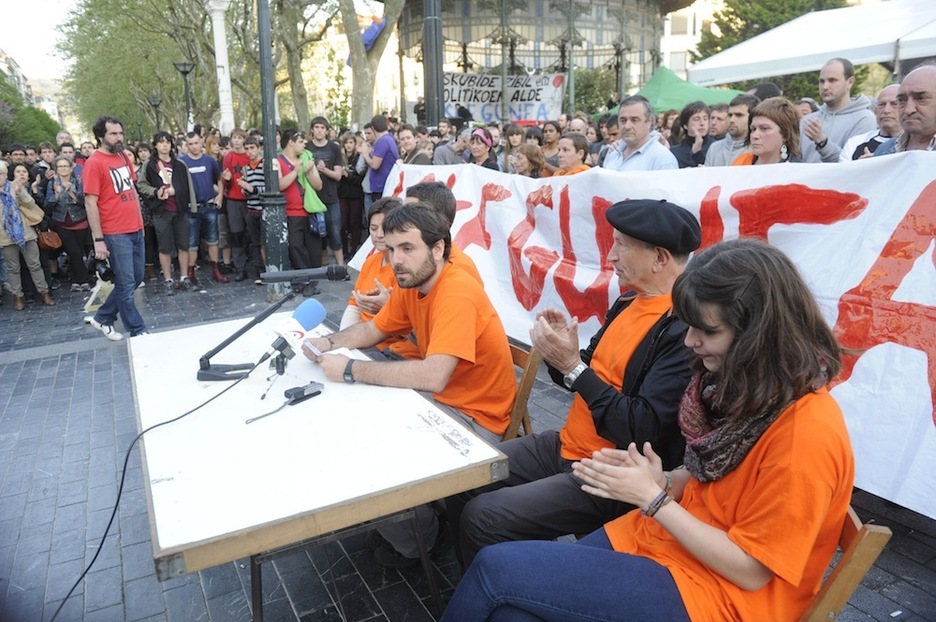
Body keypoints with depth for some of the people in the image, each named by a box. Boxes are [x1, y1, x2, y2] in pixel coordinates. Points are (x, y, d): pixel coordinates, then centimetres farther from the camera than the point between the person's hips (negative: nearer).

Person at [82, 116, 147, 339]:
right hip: (115, 234, -8)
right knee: (126, 284, 1)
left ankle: (102, 318, 30)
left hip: (135, 230, 8)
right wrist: (98, 240, -14)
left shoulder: (123, 157, 12)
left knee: (136, 279, 15)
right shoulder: (94, 163, -10)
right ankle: (138, 331, 11)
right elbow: (90, 204, -12)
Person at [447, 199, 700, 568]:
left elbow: (642, 431, -26)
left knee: (483, 517, -19)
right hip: (567, 446, 9)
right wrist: (560, 352, -6)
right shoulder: (631, 302, 8)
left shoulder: (685, 328, -21)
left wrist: (573, 365, -23)